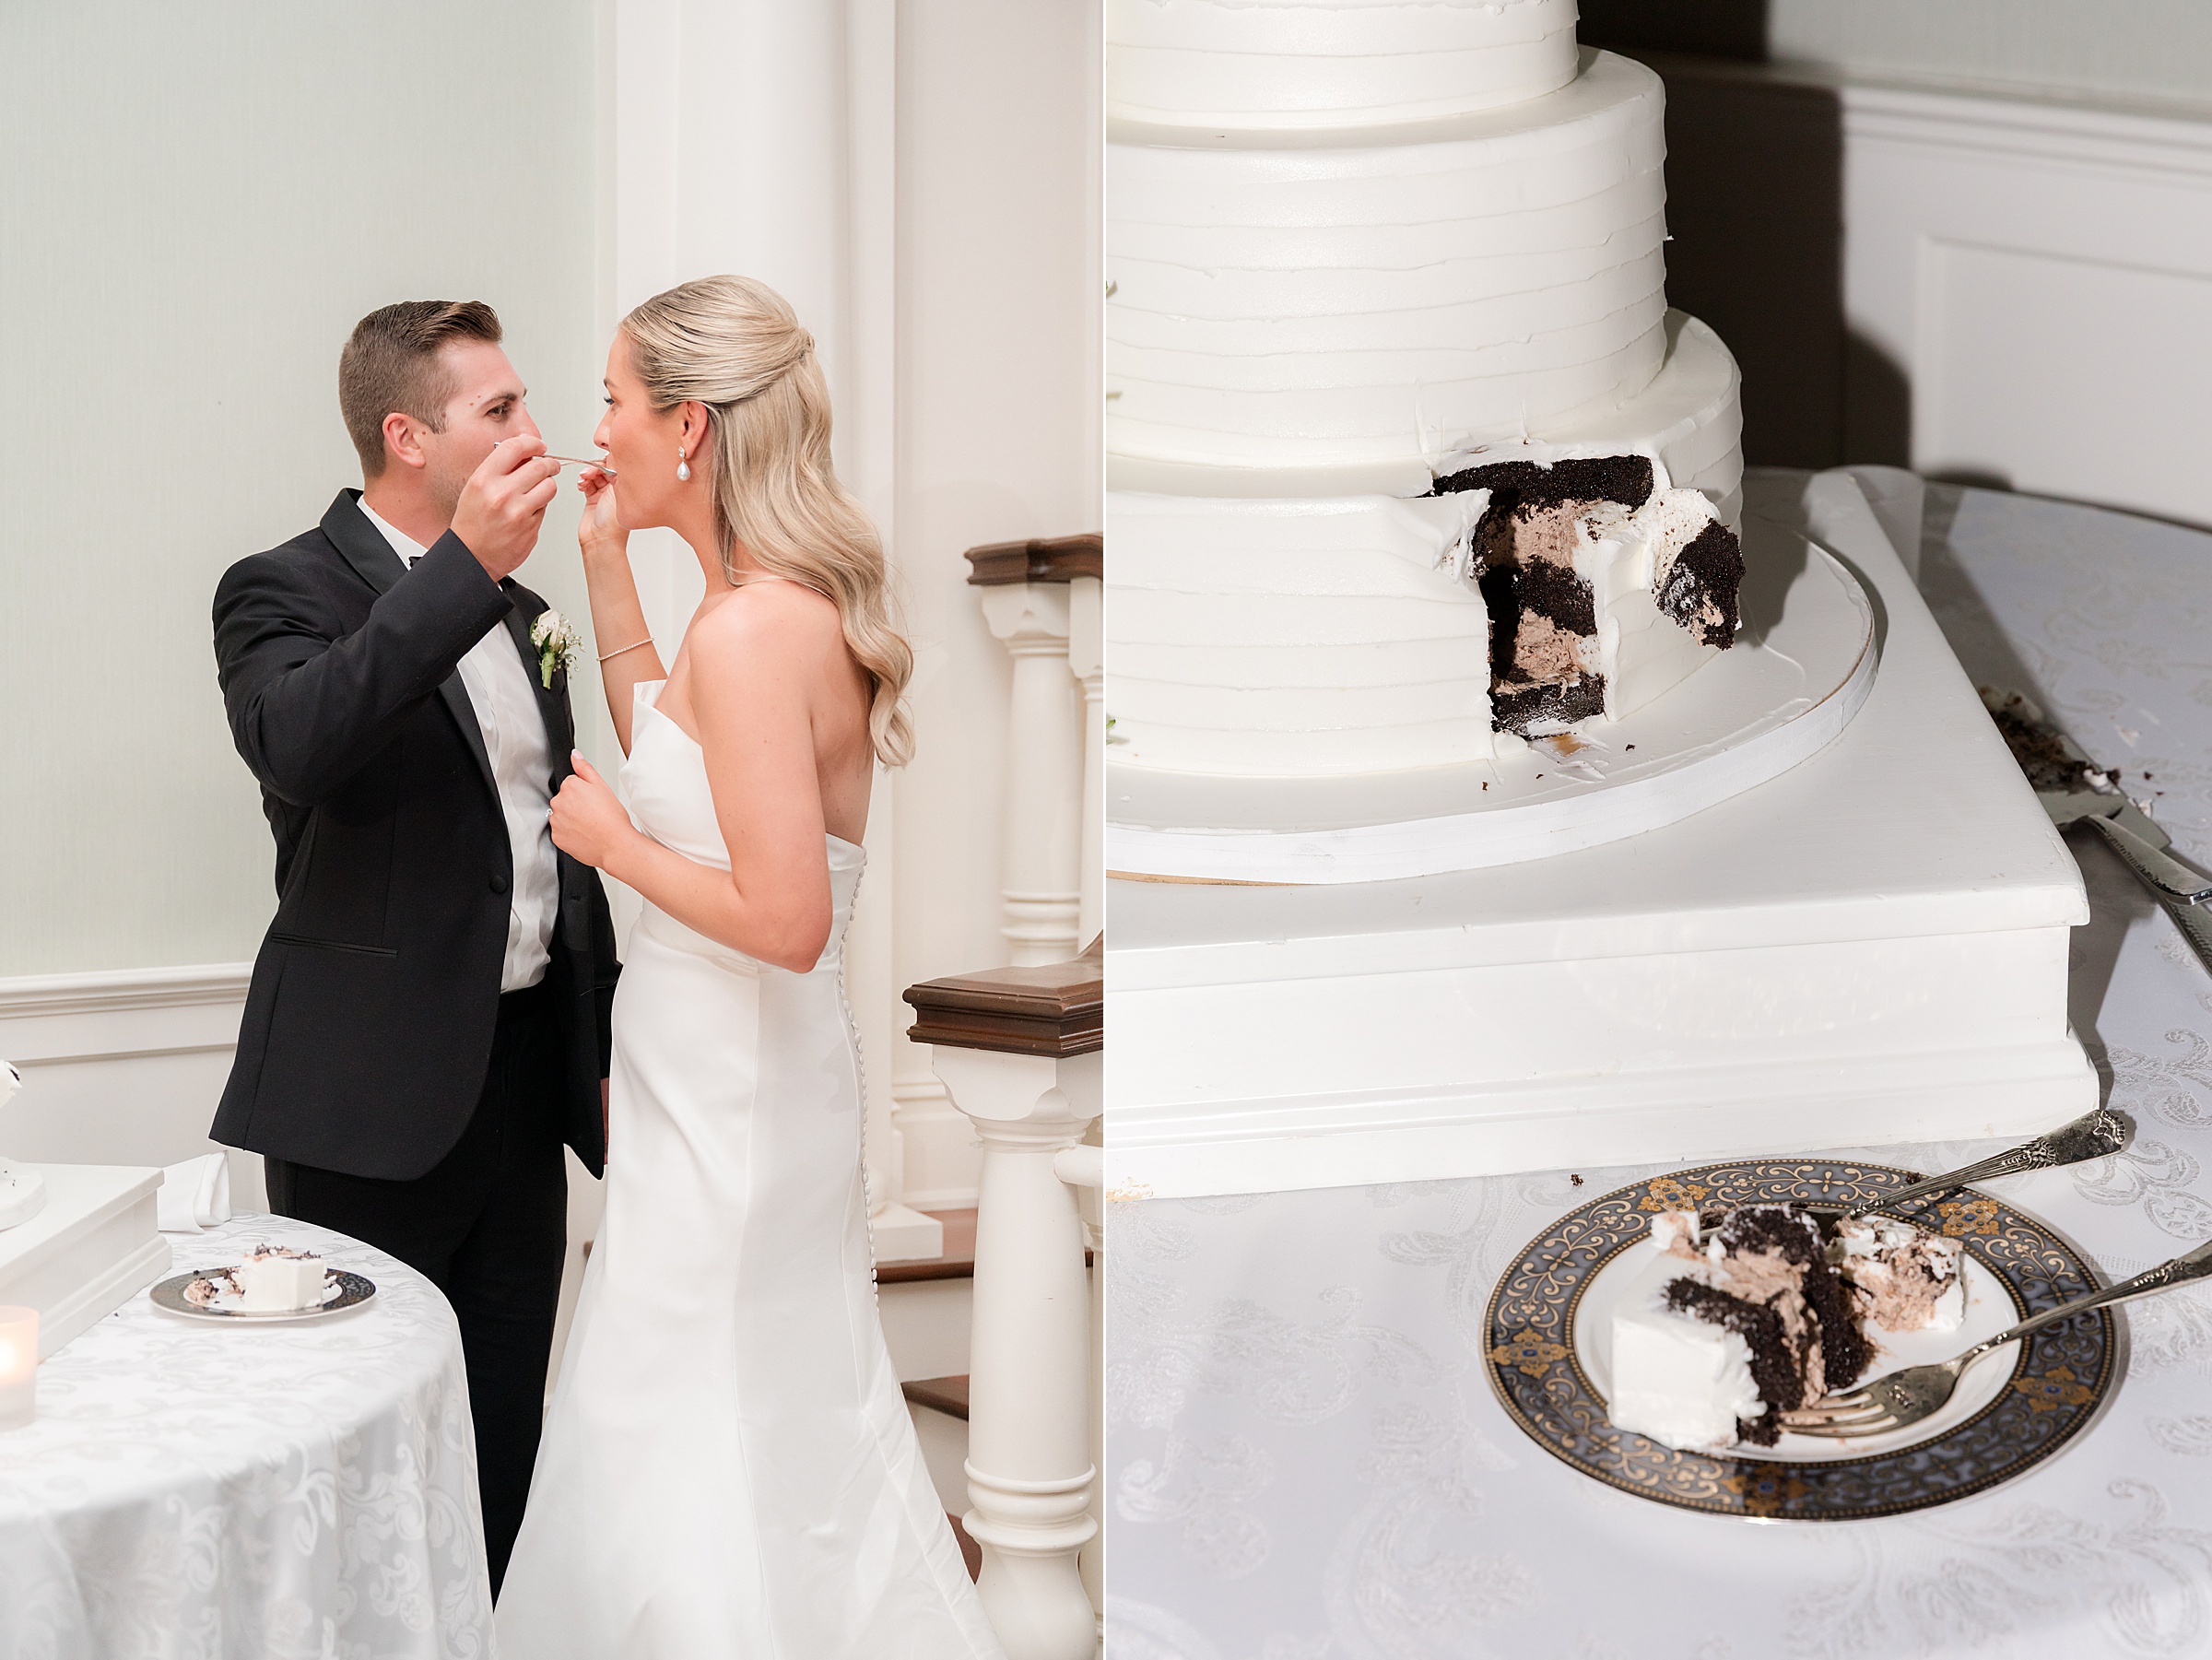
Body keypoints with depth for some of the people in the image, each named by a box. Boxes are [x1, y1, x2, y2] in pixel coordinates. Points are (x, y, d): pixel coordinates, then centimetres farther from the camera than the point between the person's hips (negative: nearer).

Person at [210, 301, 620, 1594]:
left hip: (527, 1086, 7)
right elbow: (297, 745, -31)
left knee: (503, 1449, 10)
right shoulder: (287, 595, -8)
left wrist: (604, 1049, 20)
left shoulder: (520, 613, 15)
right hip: (378, 1099, -7)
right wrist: (464, 567, -31)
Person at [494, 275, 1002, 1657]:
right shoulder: (792, 606, 5)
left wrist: (614, 843, -15)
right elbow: (671, 749, 23)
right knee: (799, 1427, 19)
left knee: (690, 1462, 2)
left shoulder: (752, 632, -24)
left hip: (728, 1098, -10)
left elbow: (784, 918, -28)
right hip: (762, 1076, 10)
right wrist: (608, 565, 16)